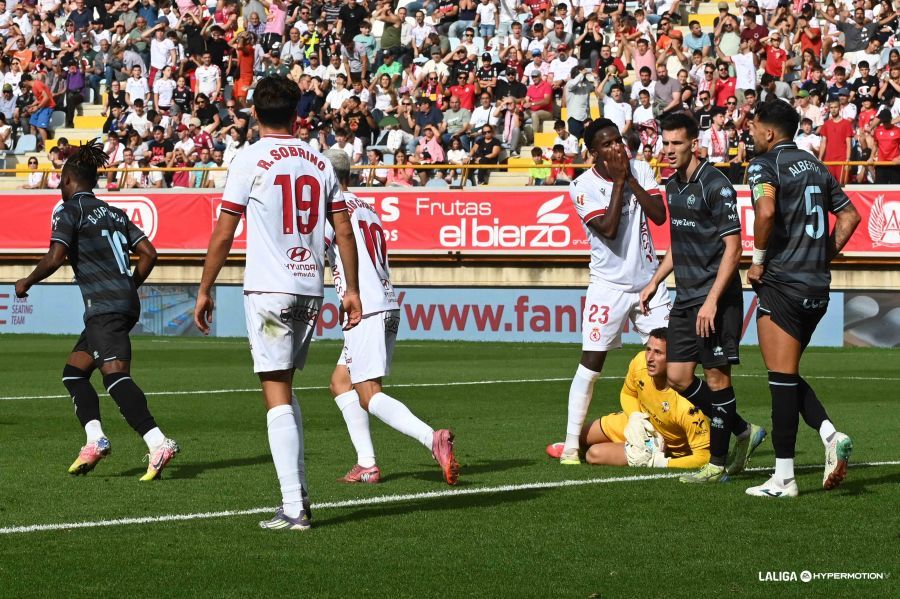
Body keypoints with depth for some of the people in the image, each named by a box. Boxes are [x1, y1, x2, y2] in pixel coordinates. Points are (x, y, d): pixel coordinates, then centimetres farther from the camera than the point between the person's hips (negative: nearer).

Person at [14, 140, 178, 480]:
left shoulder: (69, 210, -1)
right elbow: (148, 253, 15)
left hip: (104, 306, -8)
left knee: (116, 376, -18)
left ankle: (158, 443, -33)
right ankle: (95, 439, 1)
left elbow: (54, 259, -11)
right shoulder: (113, 213, 20)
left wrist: (27, 282, 5)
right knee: (73, 372, 16)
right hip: (125, 303, 8)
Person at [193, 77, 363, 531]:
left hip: (268, 289, -5)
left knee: (277, 393, -5)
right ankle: (299, 491, 17)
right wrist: (351, 290, 16)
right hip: (310, 288, 5)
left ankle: (293, 507, -9)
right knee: (285, 388, 19)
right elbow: (343, 230, 8)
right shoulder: (318, 161, 8)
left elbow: (223, 235, -5)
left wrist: (205, 290, 3)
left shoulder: (250, 160, -5)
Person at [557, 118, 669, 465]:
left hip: (649, 280, 4)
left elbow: (659, 215, -8)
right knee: (591, 364, -6)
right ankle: (571, 443, -2)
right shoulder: (583, 186, -8)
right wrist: (618, 181, -16)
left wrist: (630, 179, -12)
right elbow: (608, 228, -20)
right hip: (610, 285, -4)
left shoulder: (640, 172, 4)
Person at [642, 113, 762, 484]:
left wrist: (712, 300, -20)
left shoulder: (715, 185, -12)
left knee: (716, 376, -4)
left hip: (717, 300, -8)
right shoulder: (673, 186, 13)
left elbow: (733, 245, -15)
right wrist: (654, 282, 20)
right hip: (685, 298, 8)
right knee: (678, 377, 4)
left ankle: (717, 463, 3)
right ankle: (742, 432, 20)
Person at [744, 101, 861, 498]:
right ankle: (830, 435, -3)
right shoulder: (815, 167, 15)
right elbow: (850, 216, 18)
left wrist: (758, 260, -11)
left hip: (782, 283, -7)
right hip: (818, 287, 7)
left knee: (782, 378, -5)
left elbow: (766, 212, -24)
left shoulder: (764, 164, -7)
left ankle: (784, 477, -4)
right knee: (789, 376, 18)